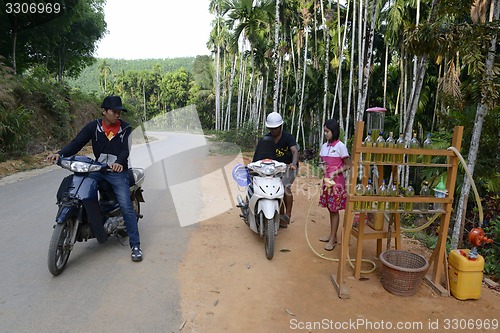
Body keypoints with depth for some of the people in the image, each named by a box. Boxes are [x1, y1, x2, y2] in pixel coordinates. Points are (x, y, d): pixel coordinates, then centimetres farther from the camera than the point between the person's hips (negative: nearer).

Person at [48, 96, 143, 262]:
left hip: (118, 171, -3)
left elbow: (126, 149, -14)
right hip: (97, 169, 3)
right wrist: (60, 153, -22)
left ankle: (135, 245, -5)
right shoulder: (93, 126, 3)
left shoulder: (125, 129, -1)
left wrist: (119, 162, -36)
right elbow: (77, 142, -3)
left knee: (126, 206, -12)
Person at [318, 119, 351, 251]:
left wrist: (335, 172, -18)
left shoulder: (340, 146, -11)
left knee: (334, 210, 0)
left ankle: (332, 239, 8)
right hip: (326, 181, 6)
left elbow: (348, 165, -9)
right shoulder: (324, 146, 9)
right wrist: (323, 167, -3)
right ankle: (332, 235, 26)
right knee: (330, 209, 14)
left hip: (337, 182, -6)